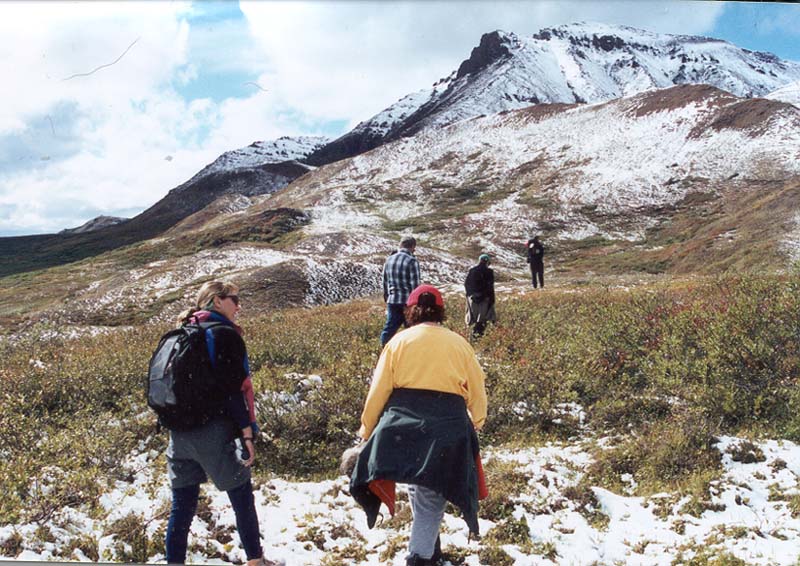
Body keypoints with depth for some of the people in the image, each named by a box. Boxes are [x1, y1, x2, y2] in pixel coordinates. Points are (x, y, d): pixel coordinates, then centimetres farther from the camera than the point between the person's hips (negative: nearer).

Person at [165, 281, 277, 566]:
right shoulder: (225, 334, -10)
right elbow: (234, 388, -16)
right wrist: (247, 433, -13)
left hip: (179, 433, 7)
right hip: (214, 433, -7)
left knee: (182, 503, 11)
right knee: (241, 496, 9)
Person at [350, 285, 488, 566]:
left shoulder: (399, 341, 5)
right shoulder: (459, 344, 8)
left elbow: (379, 390, 3)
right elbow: (477, 392, 14)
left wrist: (367, 429, 14)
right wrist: (476, 421, 32)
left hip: (404, 422, 1)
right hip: (447, 427, 0)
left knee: (417, 484, 23)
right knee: (432, 496, 10)